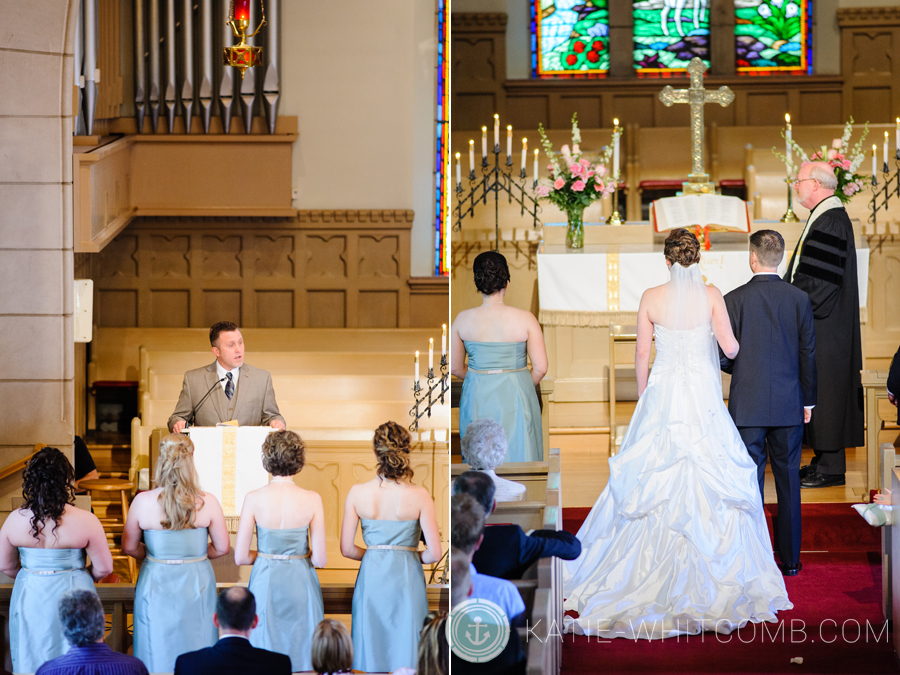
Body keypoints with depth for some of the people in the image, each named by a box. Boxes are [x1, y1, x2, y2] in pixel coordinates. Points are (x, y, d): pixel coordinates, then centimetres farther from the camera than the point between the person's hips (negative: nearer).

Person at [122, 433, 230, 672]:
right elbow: (222, 548, -2)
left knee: (158, 654, 12)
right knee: (196, 646, 14)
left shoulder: (142, 502, -13)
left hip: (156, 584, 0)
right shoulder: (207, 502, -12)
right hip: (197, 581, 0)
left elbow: (129, 547, -1)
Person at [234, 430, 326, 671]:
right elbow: (320, 559, -8)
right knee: (302, 649, 12)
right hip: (300, 583, 0)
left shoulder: (254, 499, -10)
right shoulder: (312, 500, -10)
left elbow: (240, 557, -7)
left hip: (265, 580, 0)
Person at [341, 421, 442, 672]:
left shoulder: (357, 492, -5)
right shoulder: (419, 496, -10)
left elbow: (347, 549, -1)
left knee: (373, 658, 11)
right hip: (407, 577, -2)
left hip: (371, 577, 2)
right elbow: (434, 553, -10)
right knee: (405, 664, 4)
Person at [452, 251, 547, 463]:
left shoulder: (462, 319, -7)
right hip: (516, 398, -2)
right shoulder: (525, 319, -12)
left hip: (477, 398, 2)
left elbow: (455, 367, 3)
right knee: (518, 454, 10)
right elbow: (541, 368, -9)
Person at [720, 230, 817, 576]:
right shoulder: (799, 299, -2)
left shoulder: (734, 300, -8)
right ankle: (790, 560, 15)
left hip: (747, 405, -2)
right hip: (789, 405, 2)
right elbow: (808, 353, 1)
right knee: (788, 482, 10)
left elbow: (723, 356, -7)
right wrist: (808, 400, 12)